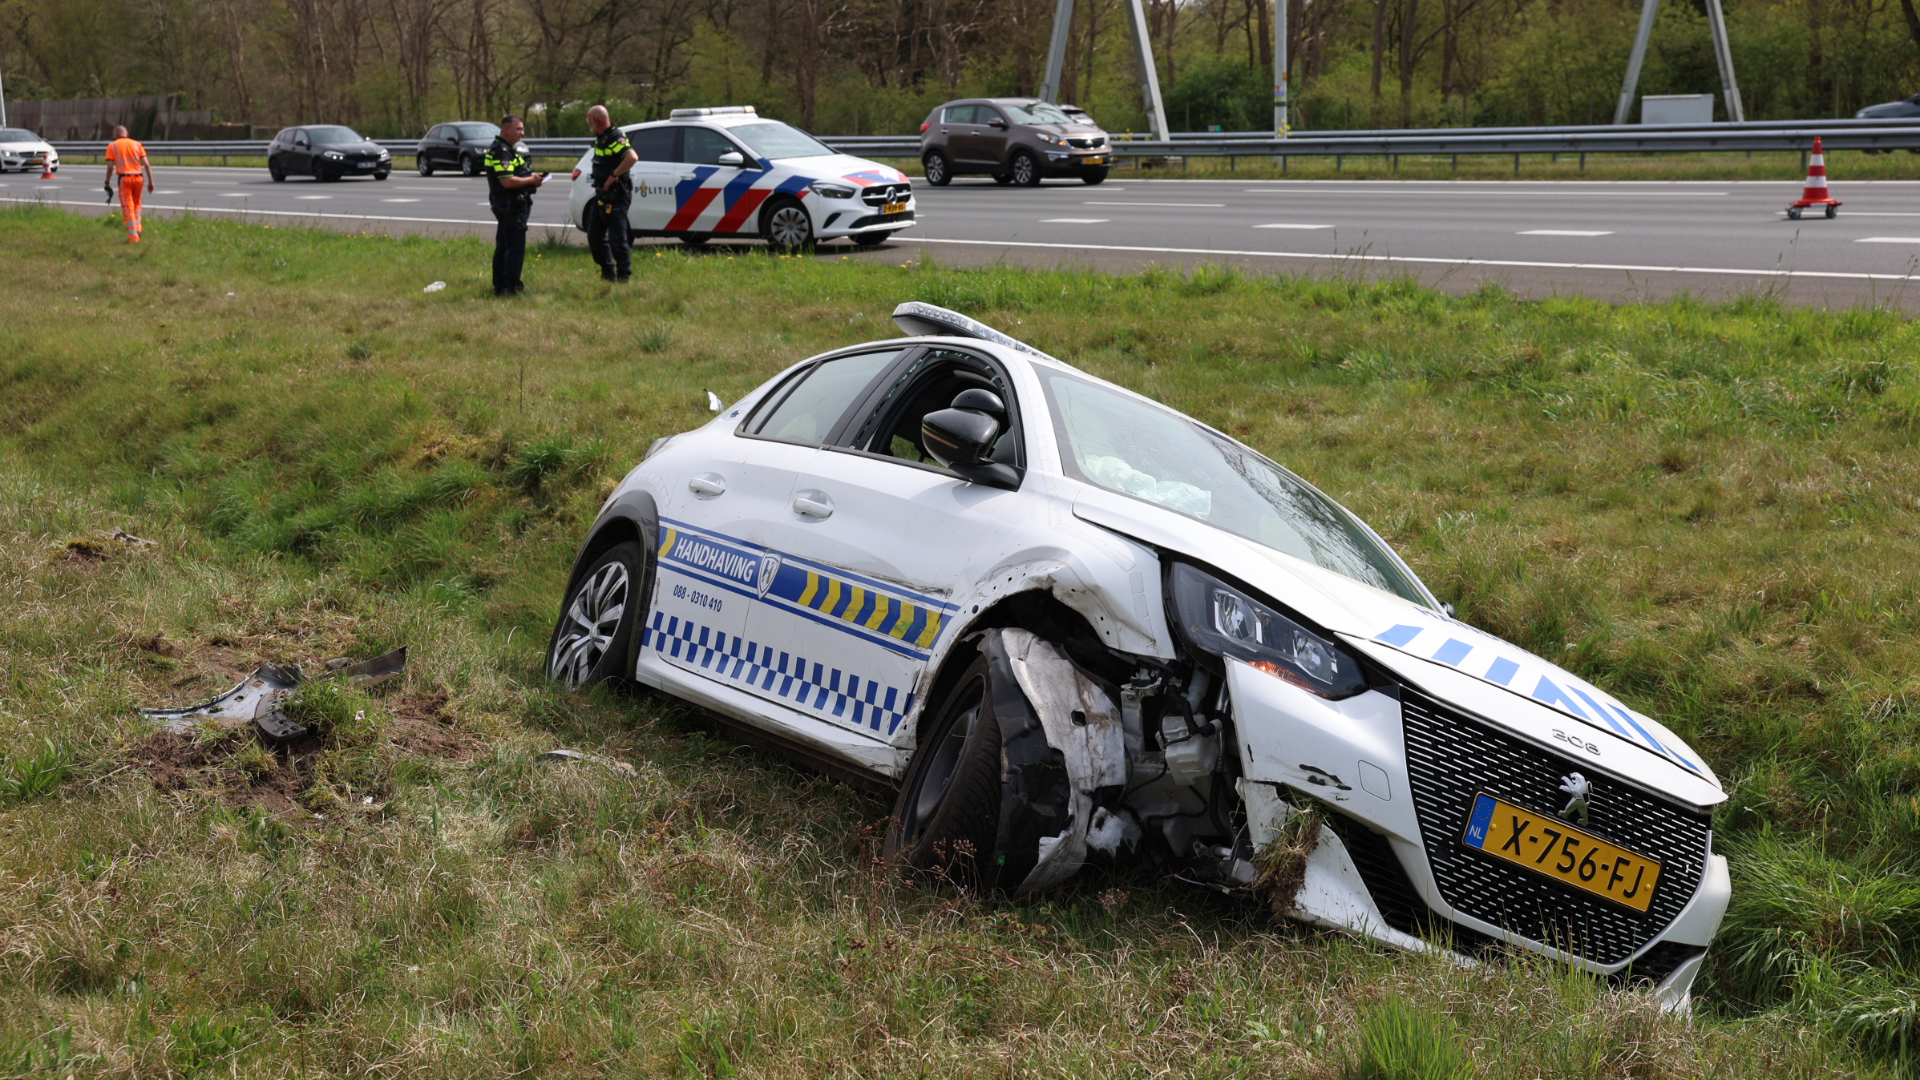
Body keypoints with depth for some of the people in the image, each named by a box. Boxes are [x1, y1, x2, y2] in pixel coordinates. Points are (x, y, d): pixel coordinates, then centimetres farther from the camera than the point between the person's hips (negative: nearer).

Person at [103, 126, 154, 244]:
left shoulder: (112, 146, 6)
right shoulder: (137, 144, 13)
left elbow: (110, 167, -2)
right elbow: (146, 164, 4)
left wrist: (107, 183, 4)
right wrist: (151, 182, 4)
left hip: (124, 179, -3)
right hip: (138, 177, 3)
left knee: (128, 208, 0)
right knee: (136, 204, 23)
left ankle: (133, 236, -6)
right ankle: (137, 230, 14)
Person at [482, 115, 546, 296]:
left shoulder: (507, 150, 17)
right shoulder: (501, 152, -18)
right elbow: (508, 181, -26)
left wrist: (532, 178, 9)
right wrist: (531, 180, -14)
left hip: (505, 205, 11)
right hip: (510, 205, -11)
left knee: (503, 247, 14)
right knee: (515, 249, -8)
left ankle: (500, 286, 21)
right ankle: (511, 287, -5)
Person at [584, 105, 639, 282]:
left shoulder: (615, 138, -18)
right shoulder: (600, 138, 12)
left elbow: (632, 157, -34)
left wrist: (613, 176, -28)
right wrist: (599, 187, 13)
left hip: (615, 196, -10)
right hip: (602, 194, 10)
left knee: (617, 238, -7)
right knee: (595, 235, 15)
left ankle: (624, 276, -1)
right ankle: (608, 273, 24)